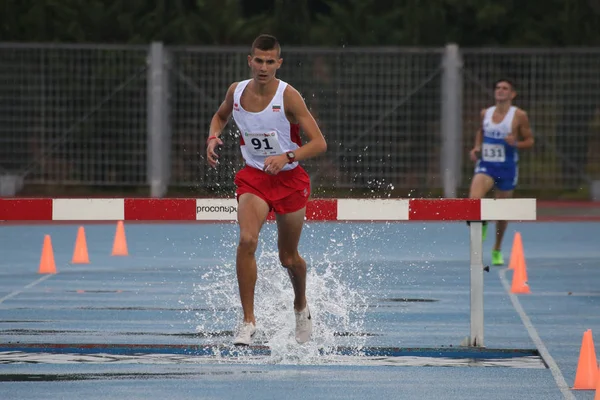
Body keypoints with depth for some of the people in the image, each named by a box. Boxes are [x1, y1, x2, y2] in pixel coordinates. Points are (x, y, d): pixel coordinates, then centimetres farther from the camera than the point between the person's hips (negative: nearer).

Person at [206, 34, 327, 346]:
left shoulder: (288, 96, -16)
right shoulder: (236, 91, -5)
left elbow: (319, 142, -17)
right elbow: (221, 115, 20)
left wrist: (286, 157, -31)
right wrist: (213, 138, -1)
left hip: (289, 179, -2)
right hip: (253, 176, 2)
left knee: (288, 258, 12)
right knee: (247, 240, -25)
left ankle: (301, 307, 45)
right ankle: (248, 321, -19)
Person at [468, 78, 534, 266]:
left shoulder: (519, 116, -6)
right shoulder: (485, 113, 5)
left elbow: (530, 141, 0)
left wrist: (516, 144, -20)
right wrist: (477, 148, 5)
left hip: (507, 168, -2)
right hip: (486, 165, 2)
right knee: (473, 200, -25)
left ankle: (497, 250, 29)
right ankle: (482, 222, 9)